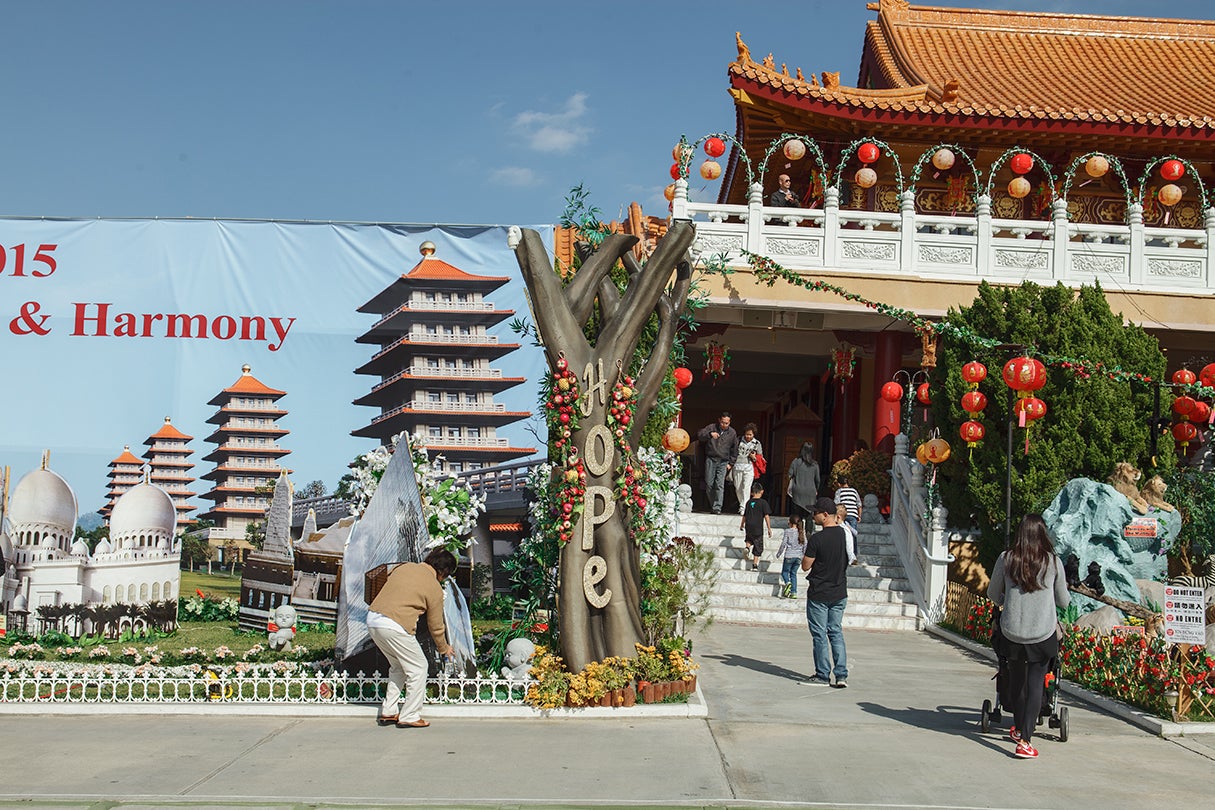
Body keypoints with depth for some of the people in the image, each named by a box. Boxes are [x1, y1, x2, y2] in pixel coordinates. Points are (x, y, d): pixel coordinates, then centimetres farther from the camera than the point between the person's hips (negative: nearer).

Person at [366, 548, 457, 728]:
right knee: (418, 668, 8)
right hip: (395, 627, -8)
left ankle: (388, 712, 26)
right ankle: (409, 717, 10)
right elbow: (436, 625, 8)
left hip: (372, 619, 8)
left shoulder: (404, 567, 17)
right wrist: (444, 649, 24)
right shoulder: (434, 588, -1)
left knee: (398, 666, 24)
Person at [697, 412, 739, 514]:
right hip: (710, 460, 0)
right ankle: (712, 505, 14)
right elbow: (700, 435, -9)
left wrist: (730, 463, 9)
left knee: (720, 485, -11)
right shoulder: (711, 428, 2)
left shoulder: (732, 433, 7)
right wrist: (710, 434, -27)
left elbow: (735, 450, 15)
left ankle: (717, 508, -14)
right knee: (709, 484, -1)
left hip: (723, 462, 0)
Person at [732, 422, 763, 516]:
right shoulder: (739, 440, 11)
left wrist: (754, 458, -7)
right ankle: (741, 504, 21)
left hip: (749, 467, -3)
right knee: (738, 488, 5)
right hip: (738, 467, 3)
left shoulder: (757, 443, 7)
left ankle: (743, 508, -16)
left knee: (746, 487, -14)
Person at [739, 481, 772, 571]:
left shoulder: (749, 502, 5)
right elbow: (766, 516, -9)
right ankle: (755, 565, 7)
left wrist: (742, 524, 32)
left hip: (749, 528, 3)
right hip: (758, 529, -3)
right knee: (758, 547, 8)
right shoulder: (763, 502, -7)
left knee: (749, 539, 31)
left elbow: (744, 516, 14)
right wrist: (769, 529, -3)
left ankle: (747, 548, 0)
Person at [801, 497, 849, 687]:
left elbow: (805, 566, -12)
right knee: (836, 633, 11)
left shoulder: (816, 539, -18)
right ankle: (841, 675, 4)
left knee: (819, 635, 5)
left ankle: (823, 675, 11)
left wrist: (807, 549, 5)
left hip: (819, 595, -5)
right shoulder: (843, 534, -1)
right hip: (839, 593, 5)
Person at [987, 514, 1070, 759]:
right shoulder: (1053, 562, -3)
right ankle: (1024, 740, -6)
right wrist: (1065, 593, 32)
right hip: (1042, 634, -2)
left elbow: (992, 594, 11)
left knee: (1016, 681, 19)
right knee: (1035, 684, 2)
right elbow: (1063, 601, 9)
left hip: (1011, 631, 2)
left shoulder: (1006, 559, -2)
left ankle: (1019, 729, 37)